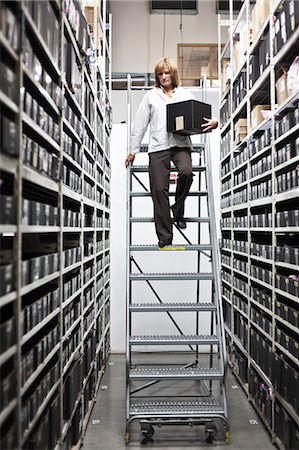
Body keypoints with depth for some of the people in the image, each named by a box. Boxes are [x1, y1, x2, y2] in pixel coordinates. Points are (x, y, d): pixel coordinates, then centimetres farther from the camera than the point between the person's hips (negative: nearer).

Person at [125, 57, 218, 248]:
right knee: (159, 189, -6)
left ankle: (178, 209, -1)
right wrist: (133, 150, 13)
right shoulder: (150, 96, 17)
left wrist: (213, 123, -13)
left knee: (186, 171, -30)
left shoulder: (186, 94, 17)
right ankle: (164, 237, 2)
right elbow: (140, 124, 16)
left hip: (181, 143, 0)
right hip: (158, 146, 0)